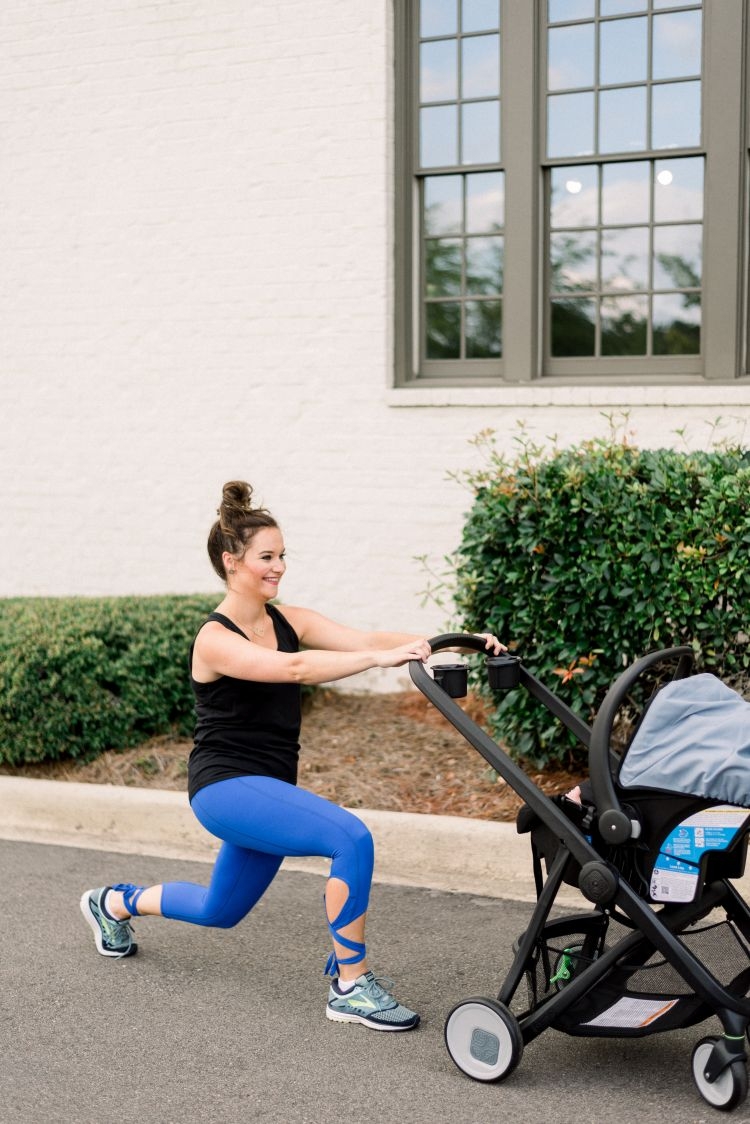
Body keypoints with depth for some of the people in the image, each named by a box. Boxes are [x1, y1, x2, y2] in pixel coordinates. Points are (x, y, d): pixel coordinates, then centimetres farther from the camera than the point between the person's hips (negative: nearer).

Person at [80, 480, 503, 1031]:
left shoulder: (288, 621, 3)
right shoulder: (215, 640, -17)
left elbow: (362, 638, -10)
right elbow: (294, 668, -35)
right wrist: (381, 658, -45)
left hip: (265, 788, 8)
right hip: (225, 786, -8)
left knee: (220, 910, 24)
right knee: (352, 837, -27)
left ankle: (116, 902, 49)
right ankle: (351, 987, -15)